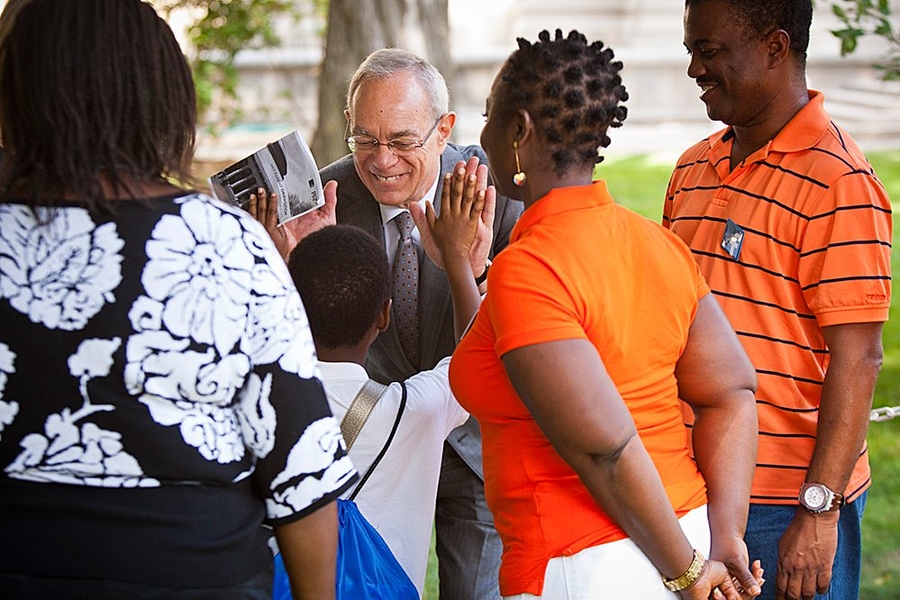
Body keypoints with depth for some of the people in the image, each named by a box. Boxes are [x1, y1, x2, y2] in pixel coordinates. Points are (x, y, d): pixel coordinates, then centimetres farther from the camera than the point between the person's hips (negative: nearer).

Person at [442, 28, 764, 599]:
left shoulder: (525, 271, -17)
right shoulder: (662, 245, 5)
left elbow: (605, 449, -21)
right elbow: (733, 392, 2)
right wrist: (724, 539, -3)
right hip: (686, 528, 7)